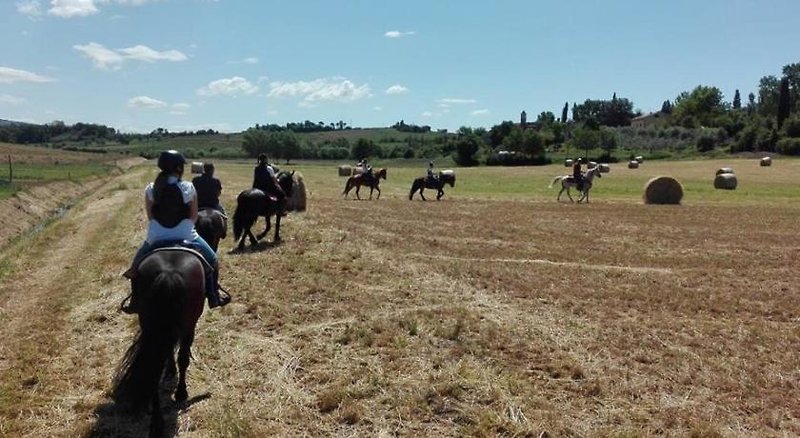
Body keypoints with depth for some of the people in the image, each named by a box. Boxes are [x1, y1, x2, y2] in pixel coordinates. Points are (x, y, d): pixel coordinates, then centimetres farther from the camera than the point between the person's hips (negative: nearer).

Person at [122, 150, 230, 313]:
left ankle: (135, 303, 30)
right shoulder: (188, 188, -9)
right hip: (185, 236, -2)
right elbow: (194, 216, 0)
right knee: (212, 260, 22)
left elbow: (150, 217, 5)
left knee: (137, 264, 28)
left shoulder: (151, 189, -3)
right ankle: (213, 298, 24)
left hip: (156, 237, 2)